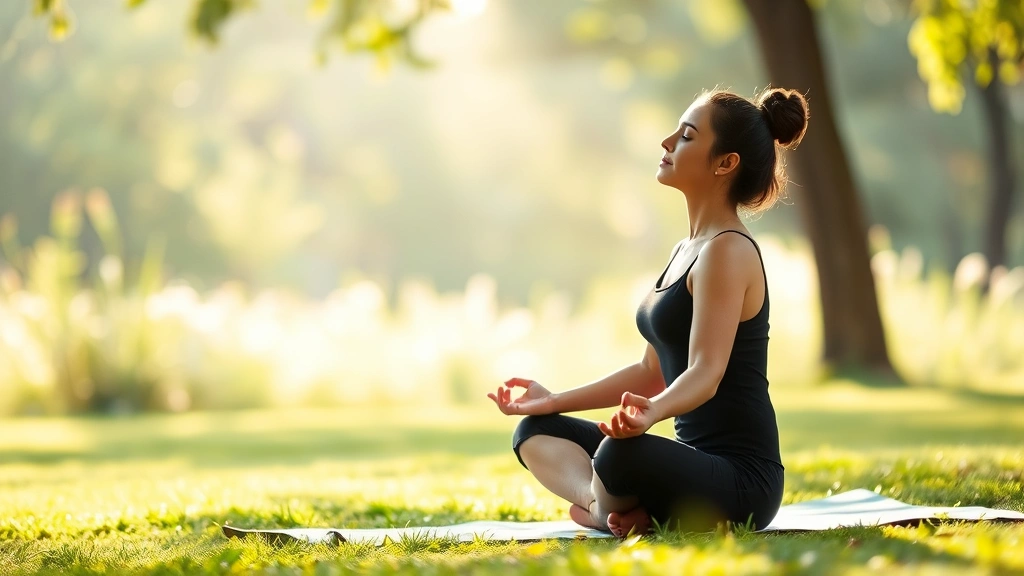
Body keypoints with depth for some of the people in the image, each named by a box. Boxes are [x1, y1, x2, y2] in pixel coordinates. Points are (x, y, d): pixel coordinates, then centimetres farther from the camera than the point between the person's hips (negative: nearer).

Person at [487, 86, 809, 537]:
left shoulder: (727, 251, -13)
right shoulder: (686, 250, 16)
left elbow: (705, 372, -24)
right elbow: (652, 372, 21)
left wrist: (650, 413, -45)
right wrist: (554, 400, 21)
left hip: (739, 478, -10)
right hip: (694, 460, 10)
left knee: (620, 453, -40)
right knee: (536, 432, 15)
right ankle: (612, 505, -10)